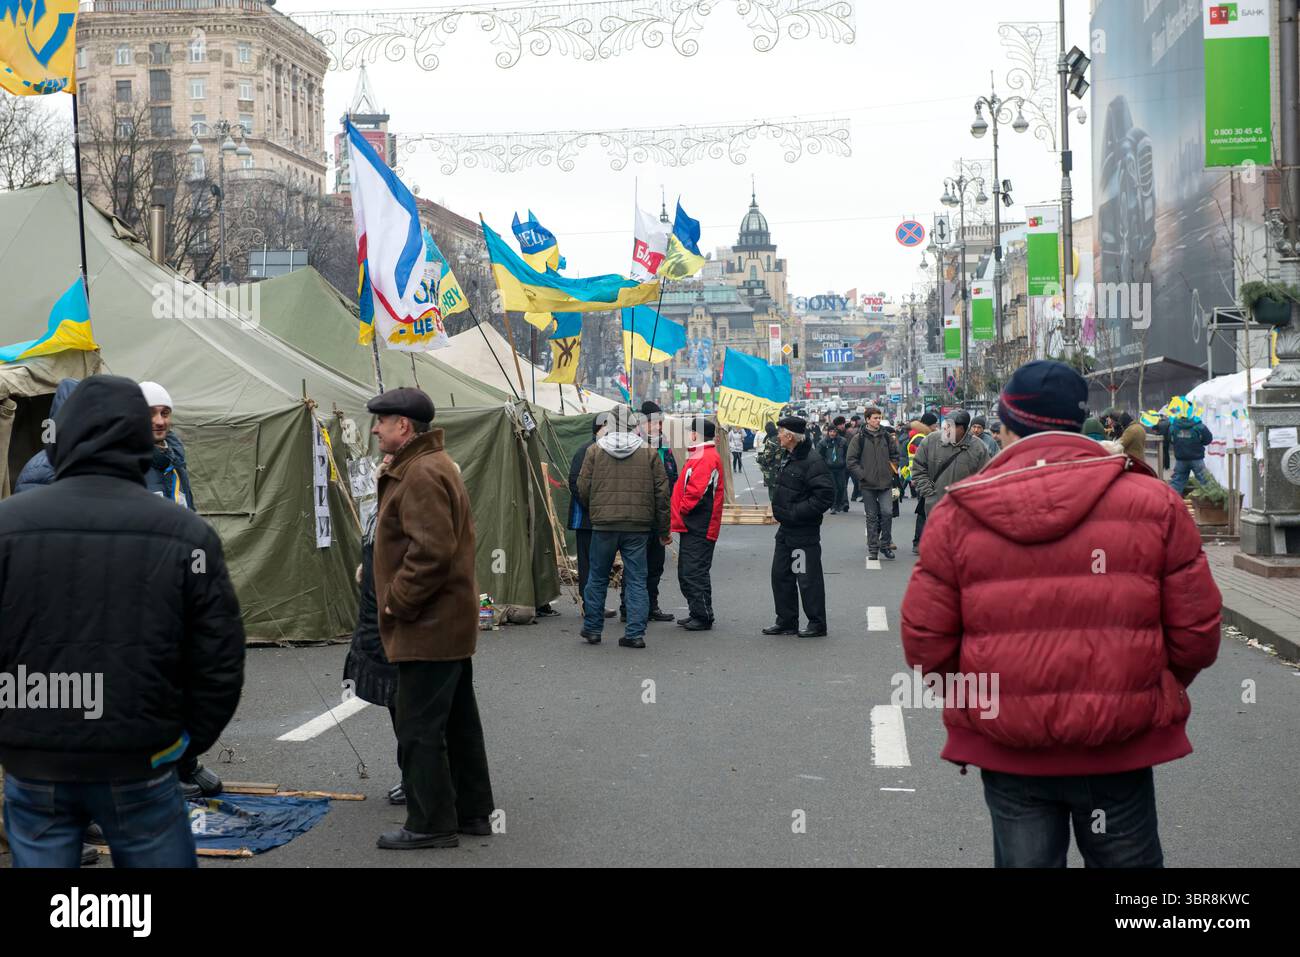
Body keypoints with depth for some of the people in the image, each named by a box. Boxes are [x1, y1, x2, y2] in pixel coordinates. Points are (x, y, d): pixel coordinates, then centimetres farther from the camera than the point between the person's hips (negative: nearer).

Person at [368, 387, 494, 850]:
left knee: (418, 728, -3)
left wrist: (397, 601, -18)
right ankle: (472, 812, 25)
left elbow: (431, 551, -28)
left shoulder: (422, 474, -19)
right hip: (450, 621, 11)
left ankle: (430, 823, 4)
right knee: (458, 721, 16)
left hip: (427, 628, -11)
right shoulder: (434, 465, 16)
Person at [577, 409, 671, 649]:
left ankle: (592, 629, 21)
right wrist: (663, 530, 10)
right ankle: (636, 633, 2)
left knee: (597, 577, 13)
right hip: (637, 526, 0)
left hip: (603, 524, 0)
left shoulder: (595, 450, 2)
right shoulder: (649, 452, 3)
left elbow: (583, 489, 3)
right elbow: (662, 493, 3)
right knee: (636, 580, 5)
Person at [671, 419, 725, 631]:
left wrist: (682, 510, -9)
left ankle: (703, 616, -5)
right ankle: (696, 613, 21)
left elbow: (696, 491, -22)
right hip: (691, 526, 11)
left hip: (699, 528, -11)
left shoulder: (707, 458, -15)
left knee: (694, 573, -9)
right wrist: (680, 514, 14)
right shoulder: (699, 456, 20)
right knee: (686, 573, 15)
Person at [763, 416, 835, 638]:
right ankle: (787, 622, 23)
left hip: (804, 531, -10)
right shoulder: (791, 460, 13)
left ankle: (817, 624, 8)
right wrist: (780, 511, 11)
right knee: (781, 575, 14)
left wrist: (796, 512, -23)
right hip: (787, 529, 10)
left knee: (808, 578, -2)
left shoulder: (812, 461, -19)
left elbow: (825, 495, -25)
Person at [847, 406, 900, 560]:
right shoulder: (859, 438, -2)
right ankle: (873, 548, 13)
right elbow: (851, 461, -2)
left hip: (886, 483, 2)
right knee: (871, 517, 5)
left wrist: (892, 471, 7)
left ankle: (885, 544, 7)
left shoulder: (887, 436, 6)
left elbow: (895, 455, 18)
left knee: (887, 512, -9)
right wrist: (862, 475, -11)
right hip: (868, 484, -1)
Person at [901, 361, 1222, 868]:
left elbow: (925, 640, -6)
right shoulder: (1154, 502, -6)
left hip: (1006, 747, 0)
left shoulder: (958, 512, -7)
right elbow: (1196, 631, -3)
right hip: (1120, 747, 0)